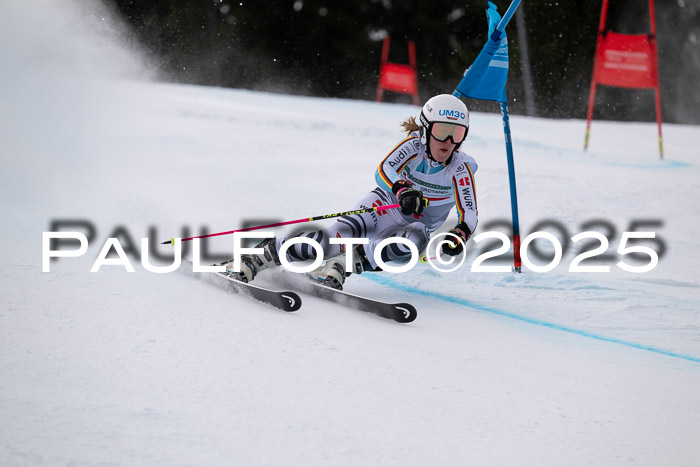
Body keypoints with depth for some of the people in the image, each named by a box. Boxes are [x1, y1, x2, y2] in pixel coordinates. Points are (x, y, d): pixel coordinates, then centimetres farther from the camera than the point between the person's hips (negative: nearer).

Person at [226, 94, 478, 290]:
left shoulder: (461, 168, -15)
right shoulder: (414, 146, -16)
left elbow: (470, 214, -21)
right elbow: (384, 169, -33)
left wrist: (460, 235, -45)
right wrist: (402, 190, -55)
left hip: (413, 227, 1)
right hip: (384, 206, 0)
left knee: (417, 239, -38)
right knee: (335, 237, -28)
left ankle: (343, 265, -33)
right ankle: (265, 253, -13)